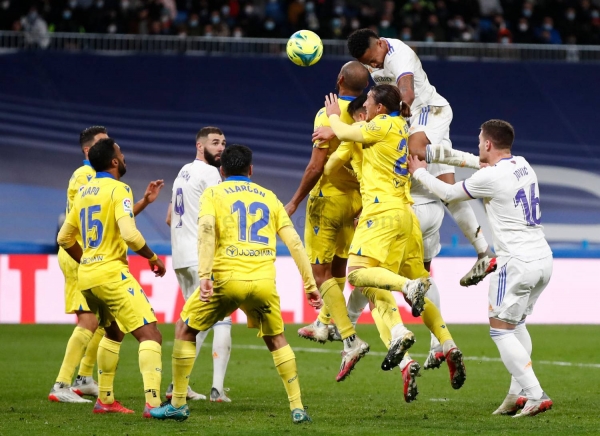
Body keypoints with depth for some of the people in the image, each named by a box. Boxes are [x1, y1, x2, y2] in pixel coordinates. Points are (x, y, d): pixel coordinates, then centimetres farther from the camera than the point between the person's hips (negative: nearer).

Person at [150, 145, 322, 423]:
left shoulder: (213, 194, 11)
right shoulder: (269, 197, 19)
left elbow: (206, 228, -9)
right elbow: (294, 242, 13)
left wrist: (204, 275, -17)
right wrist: (310, 285, 16)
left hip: (227, 278, -3)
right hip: (264, 282, 3)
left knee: (185, 330, 17)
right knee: (276, 340, 24)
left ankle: (178, 404, 15)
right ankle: (297, 408, 15)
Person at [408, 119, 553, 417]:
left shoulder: (490, 177, -13)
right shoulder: (522, 165, 11)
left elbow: (448, 194, 2)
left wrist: (419, 172, 19)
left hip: (518, 262, -8)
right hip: (543, 257, 8)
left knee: (501, 330, 0)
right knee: (516, 325, 21)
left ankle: (535, 395, -10)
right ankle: (518, 393, 14)